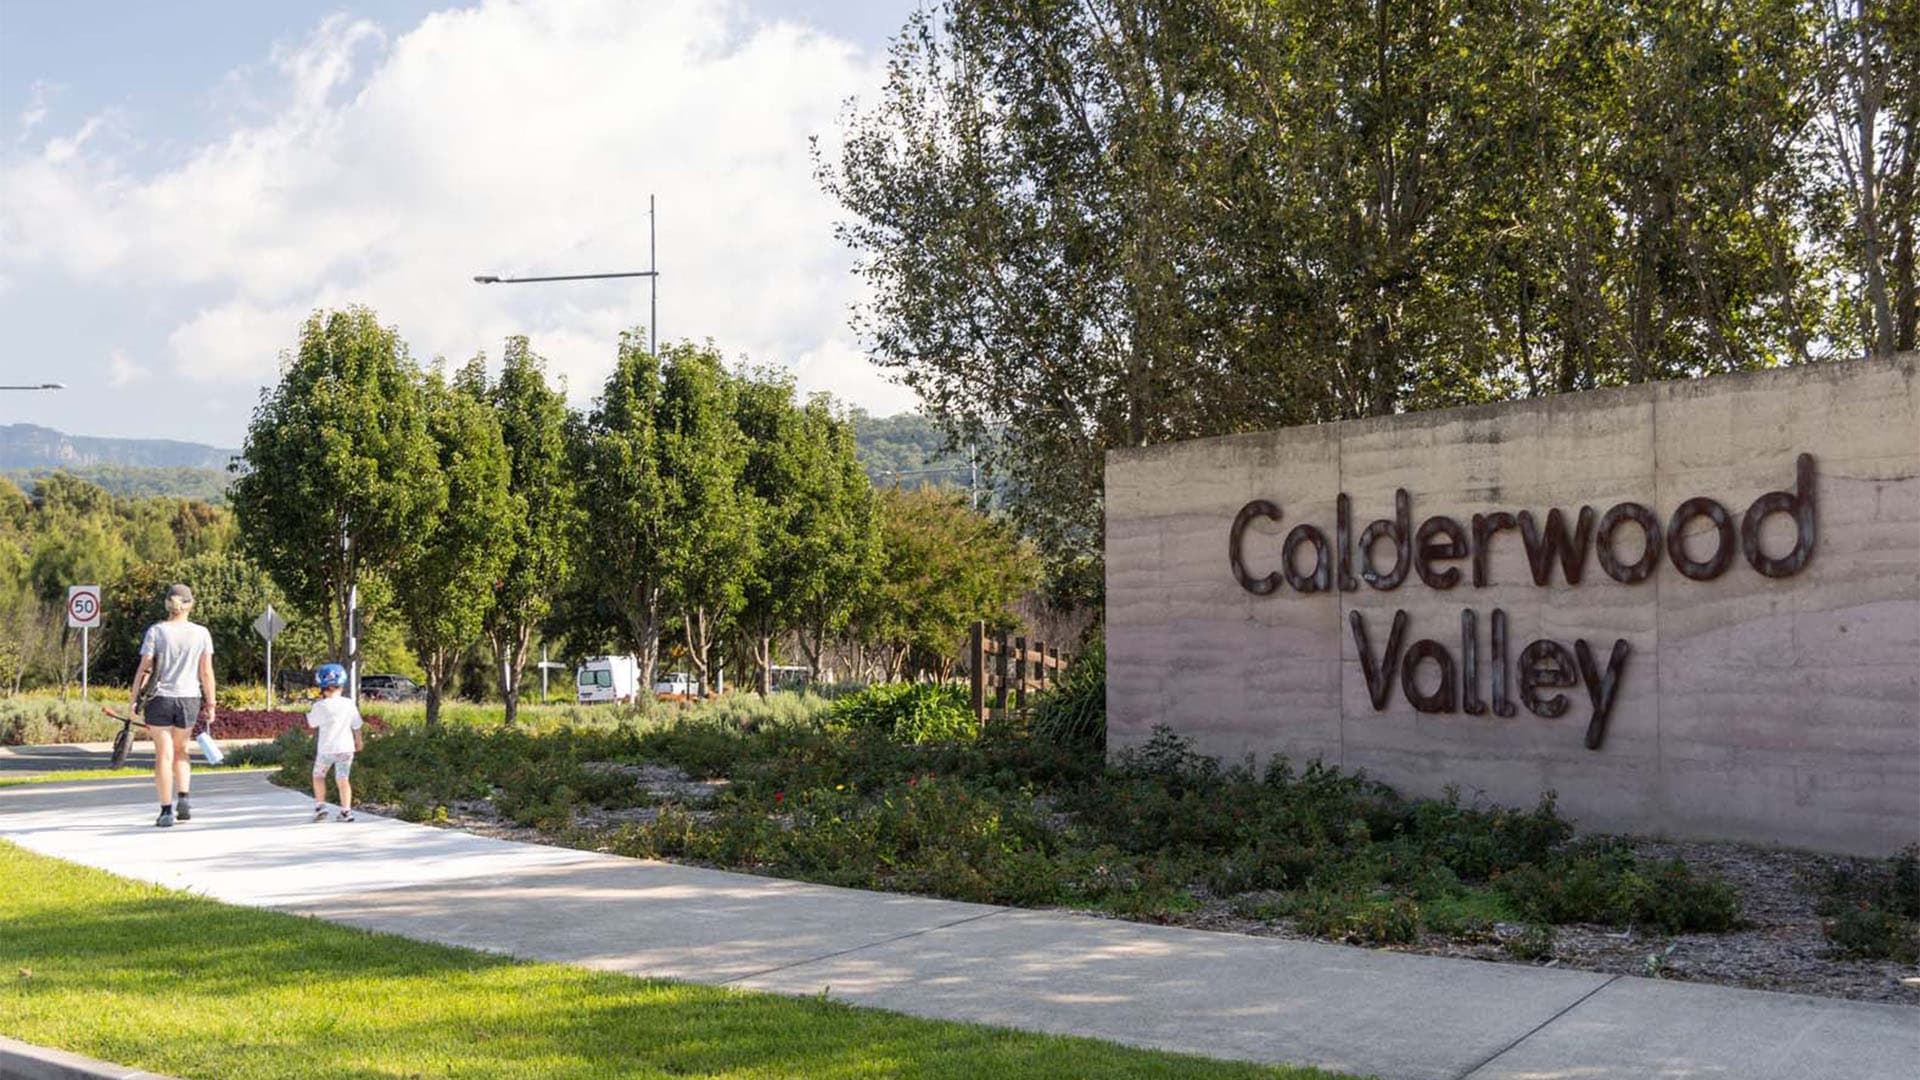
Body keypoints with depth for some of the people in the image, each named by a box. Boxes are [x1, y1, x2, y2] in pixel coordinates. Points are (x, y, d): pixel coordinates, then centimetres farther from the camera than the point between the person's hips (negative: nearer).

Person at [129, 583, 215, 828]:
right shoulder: (201, 633, -1)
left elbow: (144, 669, -6)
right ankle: (183, 798, 5)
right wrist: (210, 704, 5)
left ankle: (167, 810, 4)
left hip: (159, 698, -2)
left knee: (164, 754, 5)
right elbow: (206, 672, -1)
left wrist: (135, 700, -1)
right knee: (180, 749, 21)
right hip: (189, 698, 2)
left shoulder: (155, 631, -4)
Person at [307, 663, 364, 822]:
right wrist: (358, 740, 23)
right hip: (346, 747, 2)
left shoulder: (320, 706, -12)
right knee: (342, 778, 7)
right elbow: (356, 725, 7)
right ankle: (346, 810, -1)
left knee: (318, 775, 18)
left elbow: (311, 723, 3)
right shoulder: (349, 704, -3)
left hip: (326, 749, -2)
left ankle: (320, 806, 10)